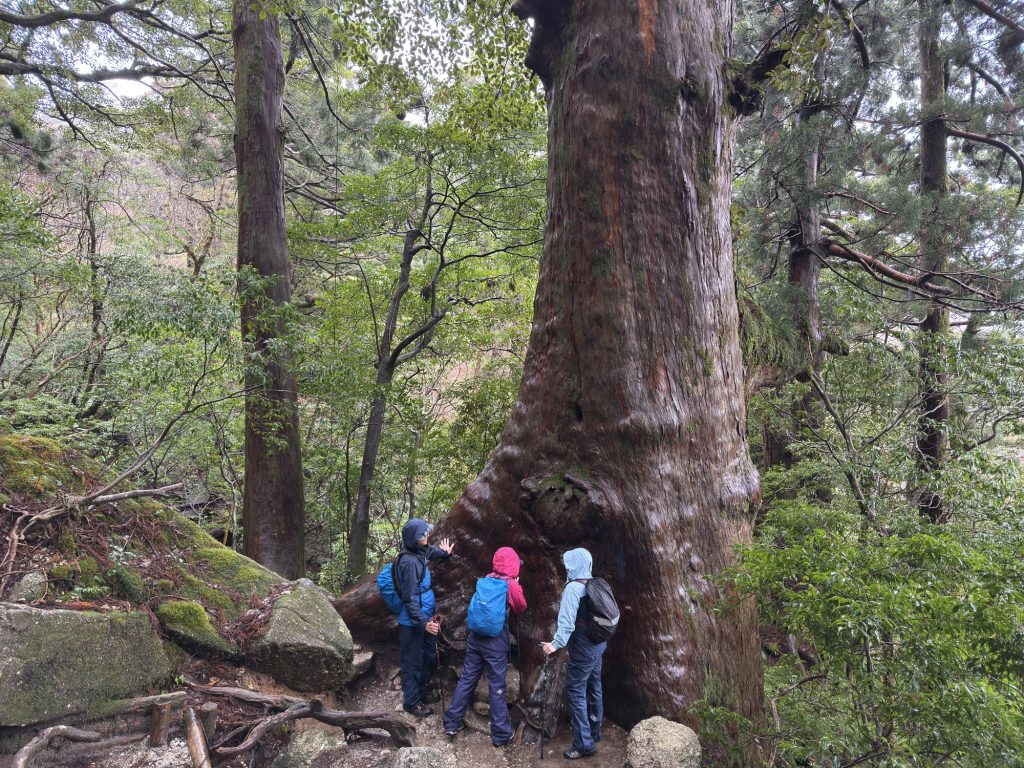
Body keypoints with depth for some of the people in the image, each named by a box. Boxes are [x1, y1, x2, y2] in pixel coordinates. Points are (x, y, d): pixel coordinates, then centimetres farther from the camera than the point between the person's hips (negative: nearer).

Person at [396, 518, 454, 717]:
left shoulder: (419, 553, 1)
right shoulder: (409, 562, -26)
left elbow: (429, 551, 30)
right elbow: (410, 599, -26)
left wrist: (444, 552, 45)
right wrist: (424, 623, -28)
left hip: (425, 618, 9)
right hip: (413, 623, -9)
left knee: (430, 657, 23)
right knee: (413, 663, 8)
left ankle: (421, 689, 43)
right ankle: (411, 702, 25)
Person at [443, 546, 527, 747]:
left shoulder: (486, 580, 3)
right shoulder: (511, 585, -11)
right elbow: (521, 608, 4)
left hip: (475, 636, 5)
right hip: (495, 641, -5)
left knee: (466, 679, 15)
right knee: (497, 686, 4)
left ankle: (452, 723, 23)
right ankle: (501, 735, 13)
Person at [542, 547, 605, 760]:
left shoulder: (573, 587, -20)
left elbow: (567, 621, -26)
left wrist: (556, 643, -25)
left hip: (582, 649, -8)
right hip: (598, 645, 9)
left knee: (576, 693, 0)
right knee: (594, 689, 20)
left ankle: (584, 744, 4)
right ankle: (594, 733, 34)